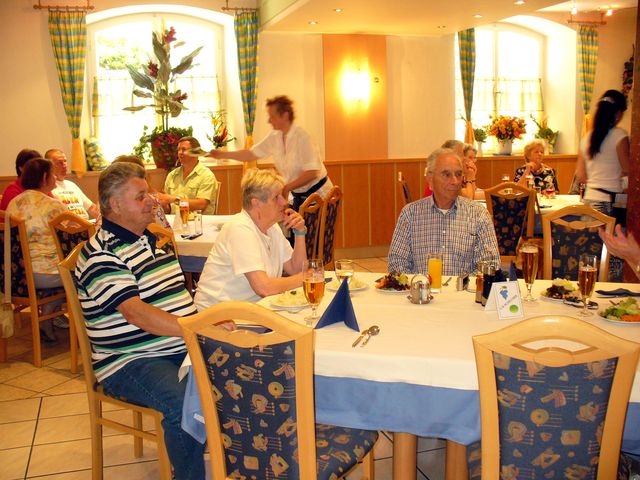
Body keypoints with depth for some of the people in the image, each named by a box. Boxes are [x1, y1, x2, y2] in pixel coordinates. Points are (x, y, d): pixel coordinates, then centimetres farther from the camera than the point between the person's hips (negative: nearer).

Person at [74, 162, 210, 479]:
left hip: (182, 348, 8)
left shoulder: (153, 239, 16)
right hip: (130, 362, -8)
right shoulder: (101, 255, -12)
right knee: (186, 405, -33)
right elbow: (136, 313, -25)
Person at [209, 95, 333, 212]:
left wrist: (286, 188, -26)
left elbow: (311, 173, -27)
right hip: (298, 195, 6)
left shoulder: (301, 137, -22)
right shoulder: (274, 137, -1)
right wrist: (223, 154, 6)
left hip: (316, 193, -6)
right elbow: (252, 154, 9)